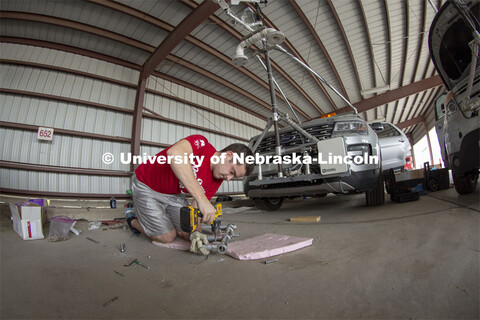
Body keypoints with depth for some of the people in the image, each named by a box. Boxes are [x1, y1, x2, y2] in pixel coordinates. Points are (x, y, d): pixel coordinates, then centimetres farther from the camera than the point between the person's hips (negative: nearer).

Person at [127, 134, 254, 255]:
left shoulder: (216, 181, -8)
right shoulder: (201, 143, -28)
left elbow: (196, 209, -8)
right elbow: (174, 153, -50)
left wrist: (195, 232, -29)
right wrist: (201, 199, -53)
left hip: (174, 194, 6)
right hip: (146, 186, -6)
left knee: (186, 233, 1)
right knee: (167, 237, -6)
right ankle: (134, 221, 21)